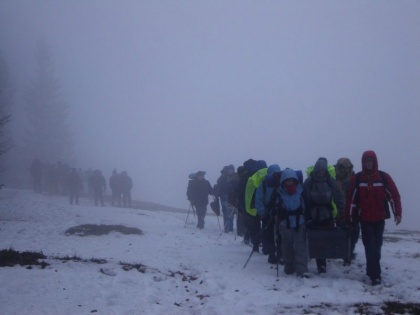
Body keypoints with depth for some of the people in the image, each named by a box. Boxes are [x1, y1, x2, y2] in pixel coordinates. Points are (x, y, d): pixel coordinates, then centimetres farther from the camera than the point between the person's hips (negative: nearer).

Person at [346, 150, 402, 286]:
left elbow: (394, 195, -4)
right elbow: (351, 199, -2)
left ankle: (371, 271, 24)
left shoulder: (384, 177, -2)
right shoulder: (357, 179, -3)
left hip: (379, 219, 2)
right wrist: (349, 218, -4)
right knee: (370, 247, -6)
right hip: (364, 219, -1)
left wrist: (398, 213, -13)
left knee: (376, 247, 9)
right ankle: (375, 275, -6)